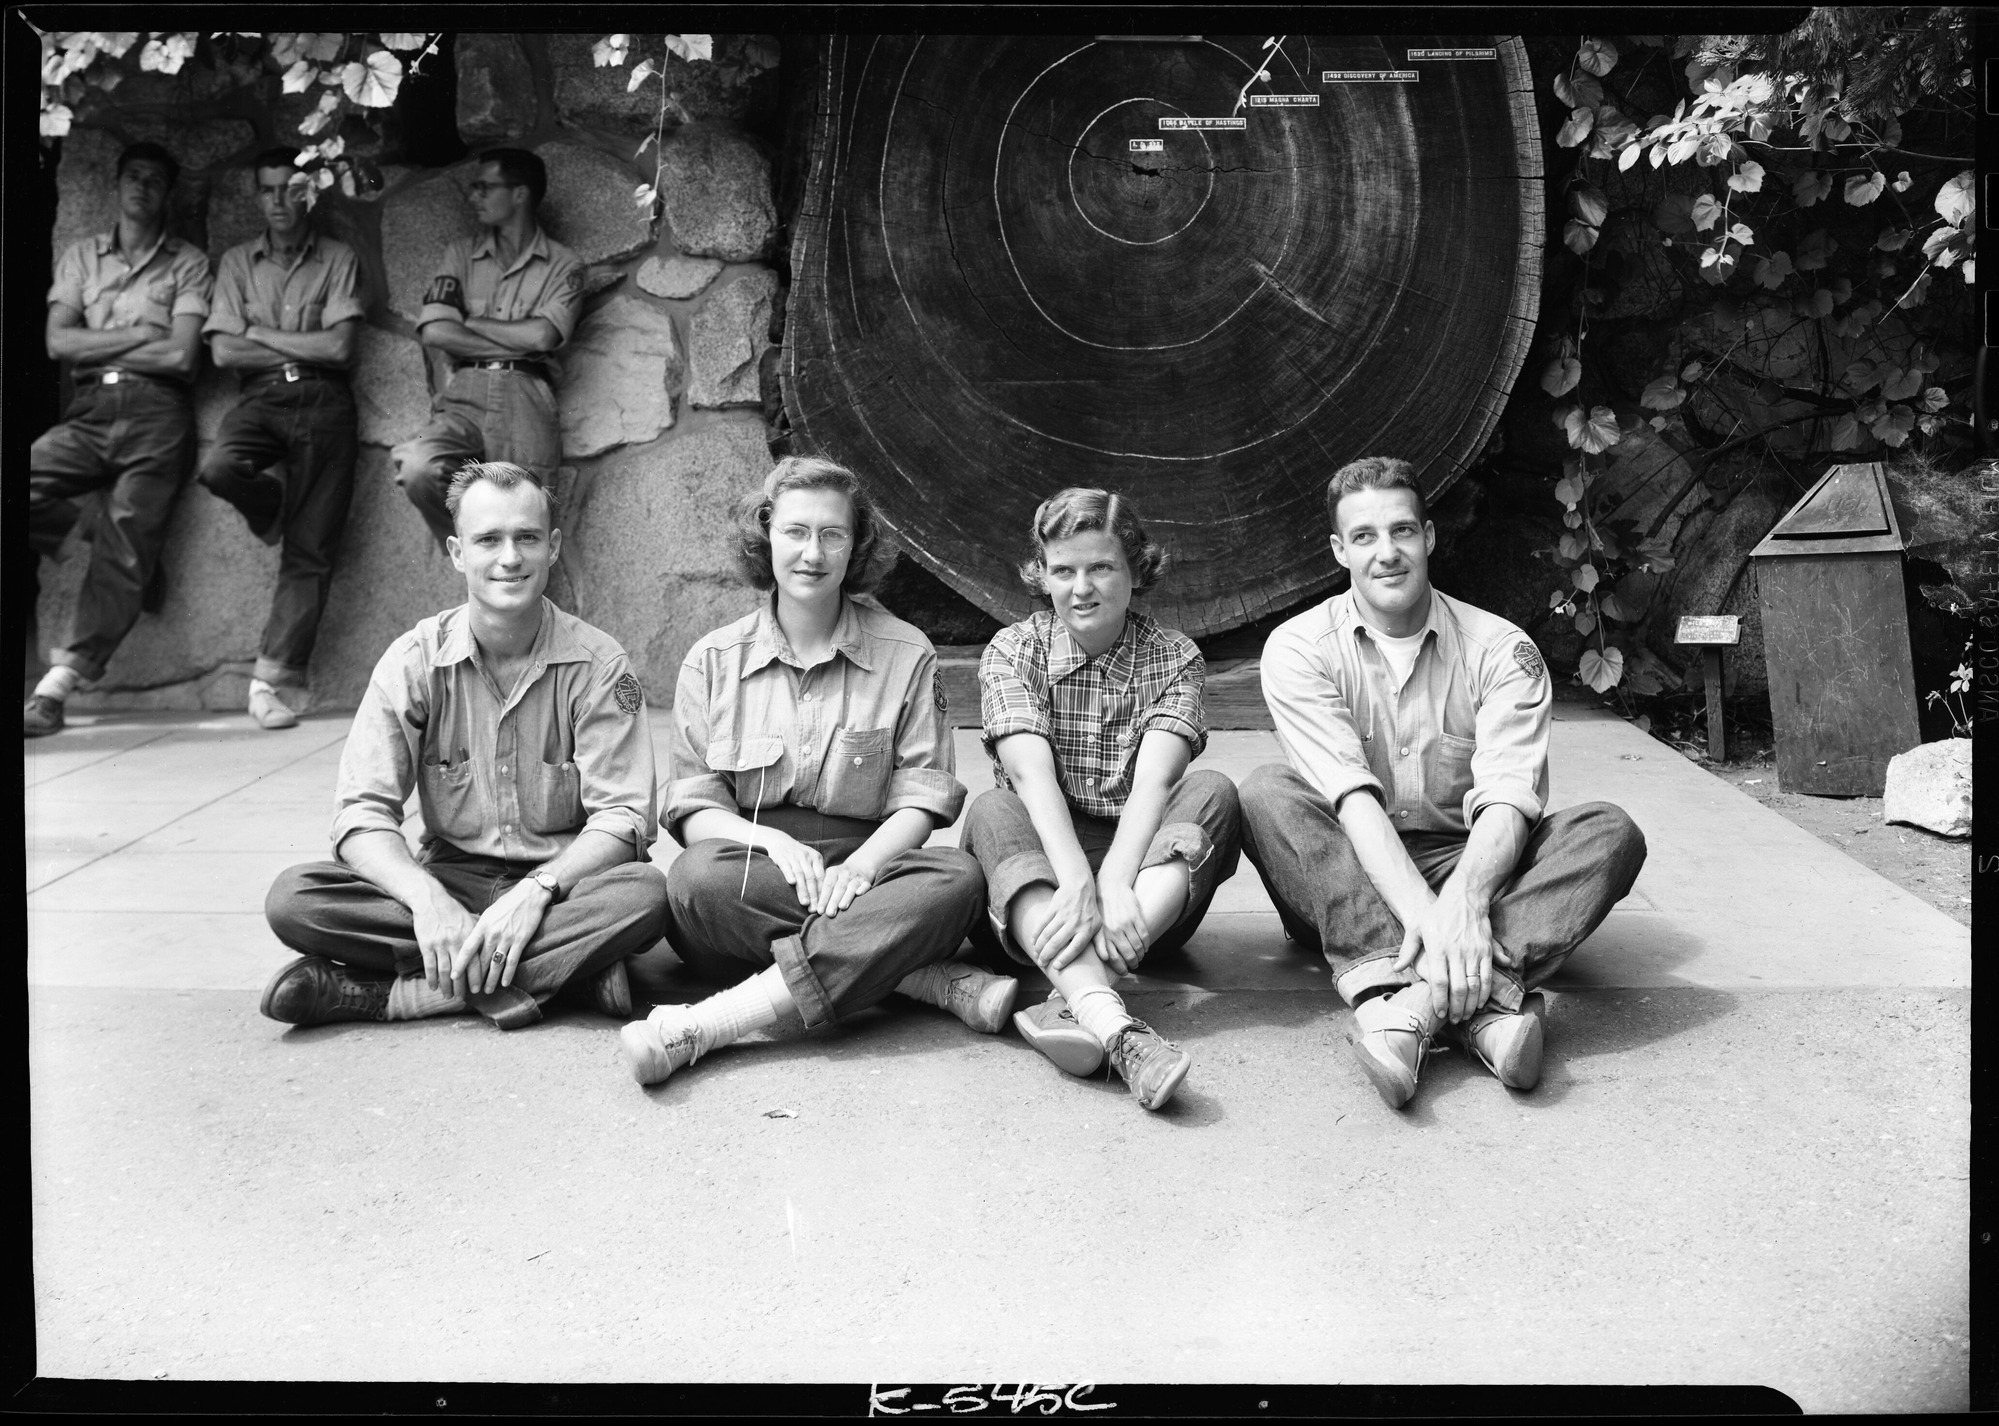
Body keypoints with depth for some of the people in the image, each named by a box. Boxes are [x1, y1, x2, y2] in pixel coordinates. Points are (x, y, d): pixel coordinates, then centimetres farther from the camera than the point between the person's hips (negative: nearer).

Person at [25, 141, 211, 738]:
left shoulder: (189, 264, 10)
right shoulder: (80, 256, 19)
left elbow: (182, 356, -2)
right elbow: (58, 342, 7)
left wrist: (97, 347, 1)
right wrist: (141, 335, -1)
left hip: (156, 412, -3)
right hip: (89, 410, 4)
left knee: (123, 551, -15)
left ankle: (58, 685, -16)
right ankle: (93, 532, 1)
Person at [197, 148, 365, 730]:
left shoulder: (338, 258, 9)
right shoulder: (237, 262, 14)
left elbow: (339, 347, -3)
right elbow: (223, 351, 3)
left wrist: (263, 334, 1)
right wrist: (304, 349, -2)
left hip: (324, 402, -2)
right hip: (262, 398, 2)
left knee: (310, 551, -8)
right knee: (219, 468, -32)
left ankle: (274, 678, -6)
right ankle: (274, 502, 6)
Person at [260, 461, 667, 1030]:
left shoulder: (597, 664, -6)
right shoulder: (416, 660, -2)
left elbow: (621, 818, -11)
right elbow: (362, 814, -7)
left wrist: (536, 891, -28)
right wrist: (427, 900, -27)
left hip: (562, 882, -1)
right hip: (447, 881, 2)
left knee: (645, 893, -34)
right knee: (292, 899, -22)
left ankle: (384, 993, -26)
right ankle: (570, 963, -27)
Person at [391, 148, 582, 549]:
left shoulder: (562, 265, 11)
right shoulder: (460, 253, 19)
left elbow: (541, 336, -6)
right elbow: (434, 332, 4)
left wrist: (469, 323, 4)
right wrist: (518, 345, -1)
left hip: (524, 396, -2)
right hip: (465, 393, 2)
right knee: (417, 468, -28)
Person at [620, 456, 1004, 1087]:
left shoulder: (906, 654, 6)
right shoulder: (713, 661, 8)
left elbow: (922, 797, 1)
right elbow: (692, 806, 3)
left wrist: (861, 864, -20)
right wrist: (770, 843, -19)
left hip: (864, 863, 0)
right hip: (752, 862, 0)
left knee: (956, 877, -32)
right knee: (697, 877, -35)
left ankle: (700, 1028, -39)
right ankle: (937, 981, -30)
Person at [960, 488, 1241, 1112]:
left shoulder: (1174, 657, 1)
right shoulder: (1012, 651, -1)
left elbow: (1154, 780, -16)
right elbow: (1032, 773, -19)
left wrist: (1113, 884, -34)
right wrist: (1077, 882, -36)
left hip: (1144, 860, 1)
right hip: (1040, 856, 0)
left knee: (1211, 792, -24)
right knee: (993, 813, -30)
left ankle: (1074, 1001, -41)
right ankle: (1113, 1023, -53)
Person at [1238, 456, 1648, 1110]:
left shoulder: (1501, 650, 0)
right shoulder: (1299, 648, -4)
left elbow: (1507, 798, -15)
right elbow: (1351, 796, -19)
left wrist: (1463, 900, -36)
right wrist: (1424, 911, -34)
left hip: (1468, 867, 1)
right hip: (1349, 882, -1)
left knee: (1610, 832, -21)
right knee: (1267, 794, -29)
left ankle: (1421, 995, -44)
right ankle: (1483, 998, -44)